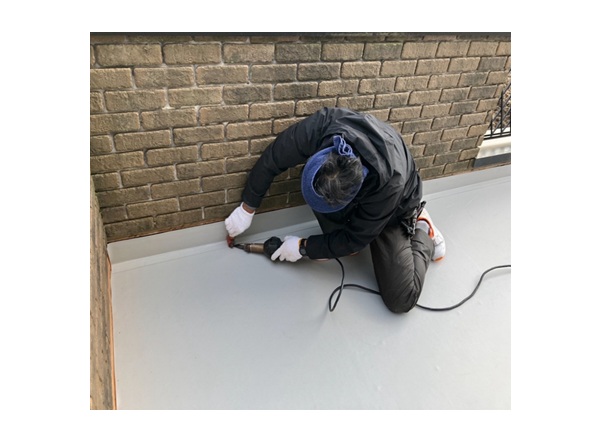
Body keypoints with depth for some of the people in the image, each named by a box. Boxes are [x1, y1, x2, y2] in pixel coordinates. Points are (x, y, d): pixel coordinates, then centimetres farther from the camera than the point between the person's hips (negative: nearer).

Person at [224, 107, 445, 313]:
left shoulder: (389, 182, -43)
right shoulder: (319, 128, -37)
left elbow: (356, 238, -27)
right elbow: (271, 160, -19)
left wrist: (303, 247, -19)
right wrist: (247, 208, -11)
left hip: (393, 208, -3)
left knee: (401, 299, -13)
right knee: (317, 191, -31)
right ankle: (340, 241, -2)